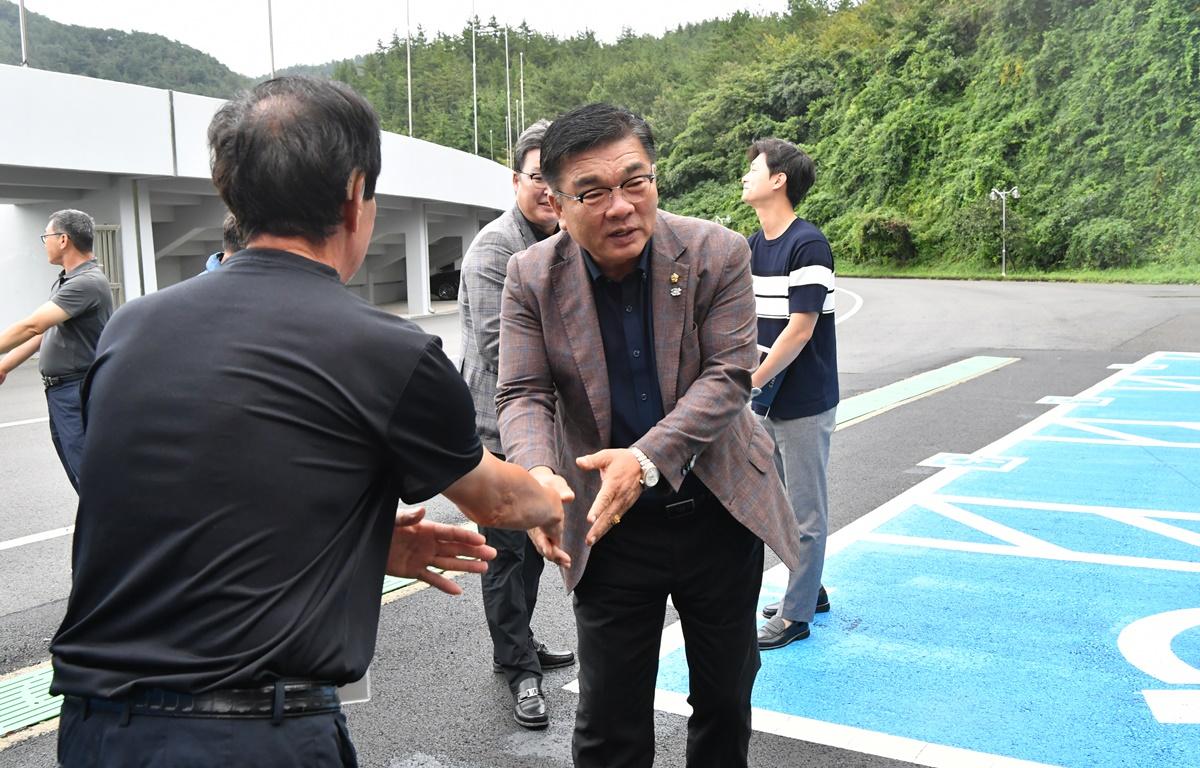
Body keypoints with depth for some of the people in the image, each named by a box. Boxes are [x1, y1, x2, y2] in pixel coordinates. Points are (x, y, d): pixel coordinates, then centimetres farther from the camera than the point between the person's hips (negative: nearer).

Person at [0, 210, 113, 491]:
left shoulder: (88, 282, -19)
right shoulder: (65, 281, 14)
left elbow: (32, 326, -23)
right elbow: (44, 332, 19)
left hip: (79, 395, -10)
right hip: (60, 393, 10)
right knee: (81, 478, 16)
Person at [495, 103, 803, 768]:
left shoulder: (718, 254, -12)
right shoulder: (532, 277, -9)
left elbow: (728, 376, -16)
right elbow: (522, 395, -11)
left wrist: (646, 458, -29)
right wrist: (539, 473, -32)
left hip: (718, 513, 1)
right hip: (610, 524, 0)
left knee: (726, 699, 19)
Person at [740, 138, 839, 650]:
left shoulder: (808, 244, -16)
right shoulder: (751, 246, 9)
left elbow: (800, 329, -20)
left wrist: (750, 383, -15)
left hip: (804, 402, -8)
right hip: (768, 401, 8)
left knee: (806, 512, 4)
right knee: (787, 505, 19)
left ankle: (796, 615, 15)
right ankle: (810, 591, 36)